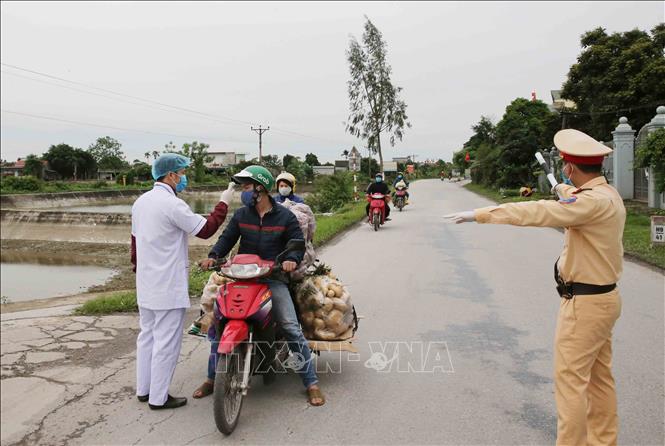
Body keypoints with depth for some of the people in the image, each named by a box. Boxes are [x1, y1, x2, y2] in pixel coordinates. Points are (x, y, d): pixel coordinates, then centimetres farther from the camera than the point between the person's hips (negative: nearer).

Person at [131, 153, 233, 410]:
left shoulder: (140, 202, 10)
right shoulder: (172, 205, -19)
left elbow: (135, 240, 17)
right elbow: (205, 229, -13)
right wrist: (223, 204, -3)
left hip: (145, 284, 10)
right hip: (169, 287, -9)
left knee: (147, 335, 18)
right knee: (166, 341, 0)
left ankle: (143, 389, 28)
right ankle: (158, 397, 9)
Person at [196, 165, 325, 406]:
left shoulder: (285, 216, 1)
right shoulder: (240, 215, 9)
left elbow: (298, 242, 1)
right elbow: (227, 238, 9)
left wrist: (292, 259, -21)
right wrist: (213, 256, -11)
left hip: (273, 278, -3)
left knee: (292, 328, -12)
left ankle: (312, 382, -1)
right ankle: (212, 378, 17)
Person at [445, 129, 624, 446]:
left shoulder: (593, 202, -24)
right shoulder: (609, 193, 6)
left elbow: (536, 213, -31)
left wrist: (478, 214, -27)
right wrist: (561, 189, 50)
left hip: (584, 303, -10)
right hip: (604, 297, 10)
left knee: (570, 380, -2)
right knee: (600, 377, 18)